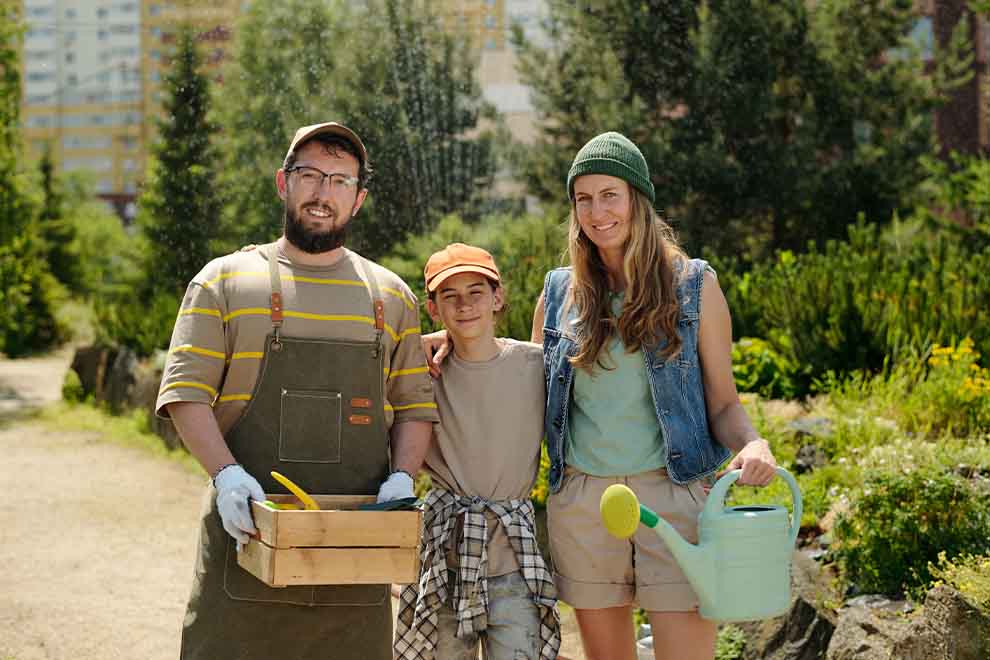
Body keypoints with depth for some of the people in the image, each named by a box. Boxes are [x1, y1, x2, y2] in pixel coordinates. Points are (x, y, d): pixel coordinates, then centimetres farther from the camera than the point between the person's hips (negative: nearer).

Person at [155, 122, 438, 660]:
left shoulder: (392, 297, 14)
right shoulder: (225, 281, 6)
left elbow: (414, 406, 15)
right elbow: (185, 392, -1)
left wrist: (401, 478, -4)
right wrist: (226, 474, -16)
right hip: (248, 531, -2)